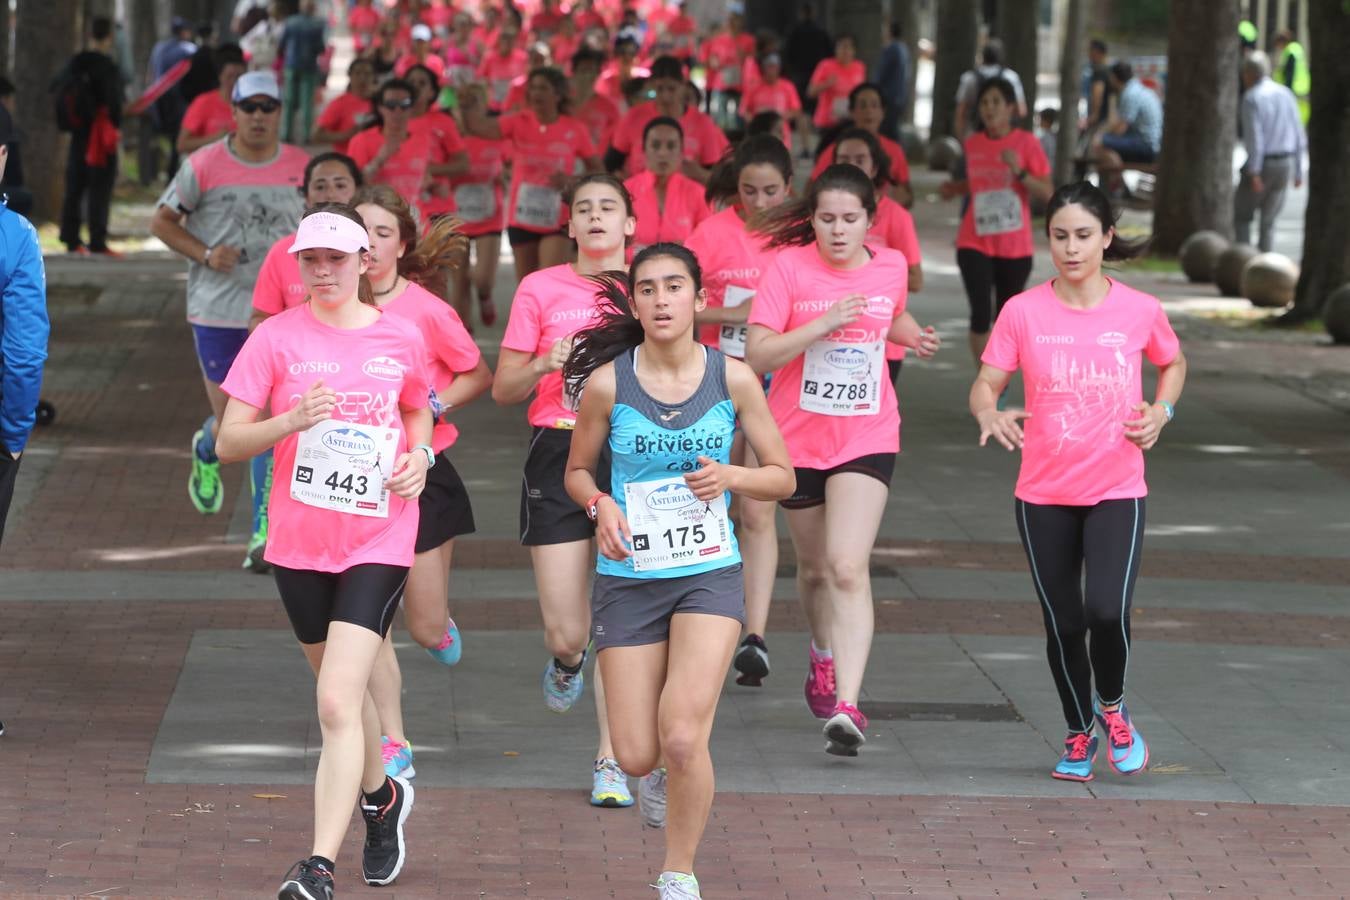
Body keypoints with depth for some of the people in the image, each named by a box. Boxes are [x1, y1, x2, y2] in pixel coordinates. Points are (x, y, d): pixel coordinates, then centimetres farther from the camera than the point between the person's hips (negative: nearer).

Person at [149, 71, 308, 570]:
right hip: (217, 310, -1)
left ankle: (266, 533, -3)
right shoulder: (203, 166, -5)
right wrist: (204, 254, -12)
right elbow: (161, 221, 3)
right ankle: (206, 453, 44)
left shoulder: (302, 168, 2)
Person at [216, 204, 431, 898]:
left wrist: (418, 455, 1)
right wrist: (292, 420, -21)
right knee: (340, 691, 18)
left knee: (338, 704, -15)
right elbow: (228, 442, -5)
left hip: (378, 540, -2)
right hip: (299, 540, 2)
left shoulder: (402, 339, 1)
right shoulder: (277, 338, -3)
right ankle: (381, 798, 47)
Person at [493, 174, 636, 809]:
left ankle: (611, 762, 5)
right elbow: (503, 389, 7)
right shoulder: (540, 289, 4)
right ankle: (566, 662, 35)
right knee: (566, 632, -3)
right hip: (558, 454, 0)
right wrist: (546, 365, -12)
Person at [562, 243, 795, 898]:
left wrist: (729, 477, -15)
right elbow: (577, 471, 9)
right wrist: (600, 505, -12)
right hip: (628, 579, 1)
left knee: (683, 740, -17)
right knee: (636, 758, -1)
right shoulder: (607, 382, -5)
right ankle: (669, 771, 38)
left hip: (709, 574, -1)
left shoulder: (733, 378, -3)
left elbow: (782, 476, 5)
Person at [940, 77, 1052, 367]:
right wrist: (954, 188, 5)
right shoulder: (973, 144, 4)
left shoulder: (1026, 143, -7)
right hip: (975, 243, 1)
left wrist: (1019, 172, -24)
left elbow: (1046, 192, -10)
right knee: (980, 313, -14)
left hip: (1014, 247, -1)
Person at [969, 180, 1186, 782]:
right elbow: (985, 384, -2)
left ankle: (1110, 704, 13)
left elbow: (1173, 364, 17)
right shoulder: (1023, 312, -4)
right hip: (1043, 494, 1)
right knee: (1063, 622, 7)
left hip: (1117, 490, -1)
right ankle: (1079, 734, 30)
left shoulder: (1140, 311, -2)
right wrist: (990, 415, -24)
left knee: (1108, 611, -18)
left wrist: (1161, 410, -1)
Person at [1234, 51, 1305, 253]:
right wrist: (1298, 172, 15)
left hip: (1261, 163, -6)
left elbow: (1254, 137, -19)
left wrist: (1254, 172, -21)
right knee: (1268, 221, 13)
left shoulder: (1252, 98, -11)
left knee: (1241, 216, 7)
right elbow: (1300, 137, 10)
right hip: (1286, 164, 6)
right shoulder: (1287, 95, 8)